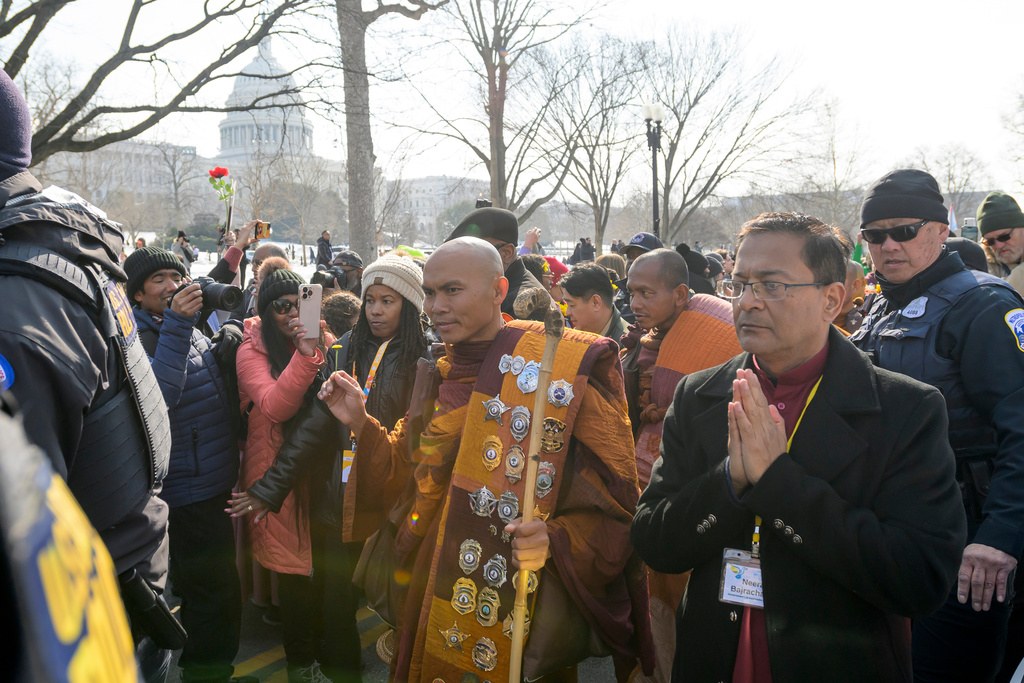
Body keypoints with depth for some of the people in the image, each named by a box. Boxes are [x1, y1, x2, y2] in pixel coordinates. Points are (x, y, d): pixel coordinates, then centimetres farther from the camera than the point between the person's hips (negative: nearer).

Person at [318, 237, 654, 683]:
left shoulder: (565, 365, -14)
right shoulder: (439, 375, 5)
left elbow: (613, 500, -13)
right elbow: (406, 479, 11)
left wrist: (556, 541, -29)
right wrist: (361, 424, -1)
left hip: (522, 608, -5)